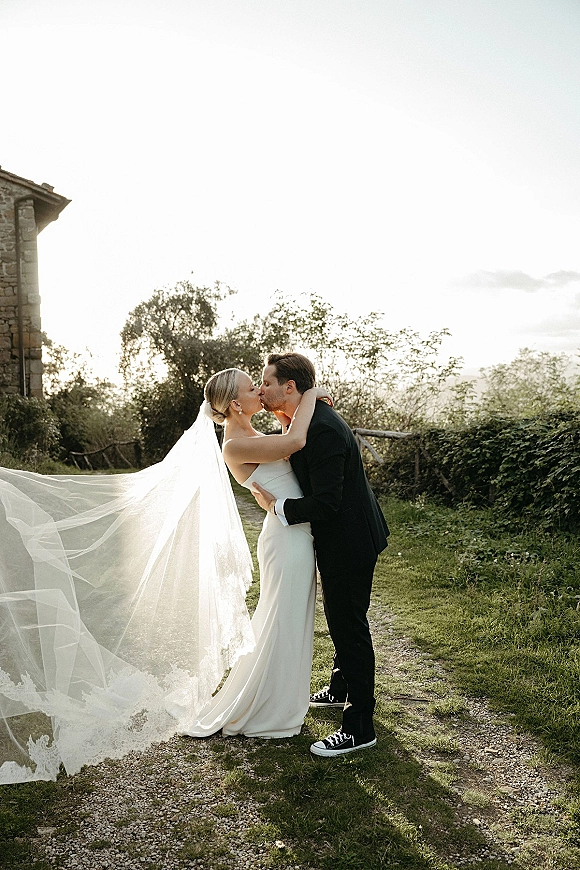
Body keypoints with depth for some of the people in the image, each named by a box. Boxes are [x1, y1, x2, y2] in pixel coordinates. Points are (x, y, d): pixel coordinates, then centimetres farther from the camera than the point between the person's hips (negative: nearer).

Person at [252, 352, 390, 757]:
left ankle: (359, 727, 14)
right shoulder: (305, 420, 4)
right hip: (341, 538, 10)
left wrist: (277, 506, -17)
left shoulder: (323, 429, -28)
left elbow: (326, 503, -30)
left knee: (350, 626, 0)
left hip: (349, 541, -10)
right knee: (341, 620, 25)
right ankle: (341, 689, 46)